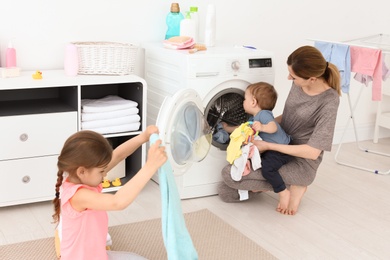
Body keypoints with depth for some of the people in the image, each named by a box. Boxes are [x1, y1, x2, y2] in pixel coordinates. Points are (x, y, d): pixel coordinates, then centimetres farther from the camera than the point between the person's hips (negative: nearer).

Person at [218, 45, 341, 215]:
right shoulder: (299, 84, -3)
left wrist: (267, 146, -21)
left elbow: (312, 152, -24)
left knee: (230, 174, -17)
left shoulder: (328, 102, -24)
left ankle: (293, 185, -3)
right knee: (225, 192, 0)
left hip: (301, 164, -7)